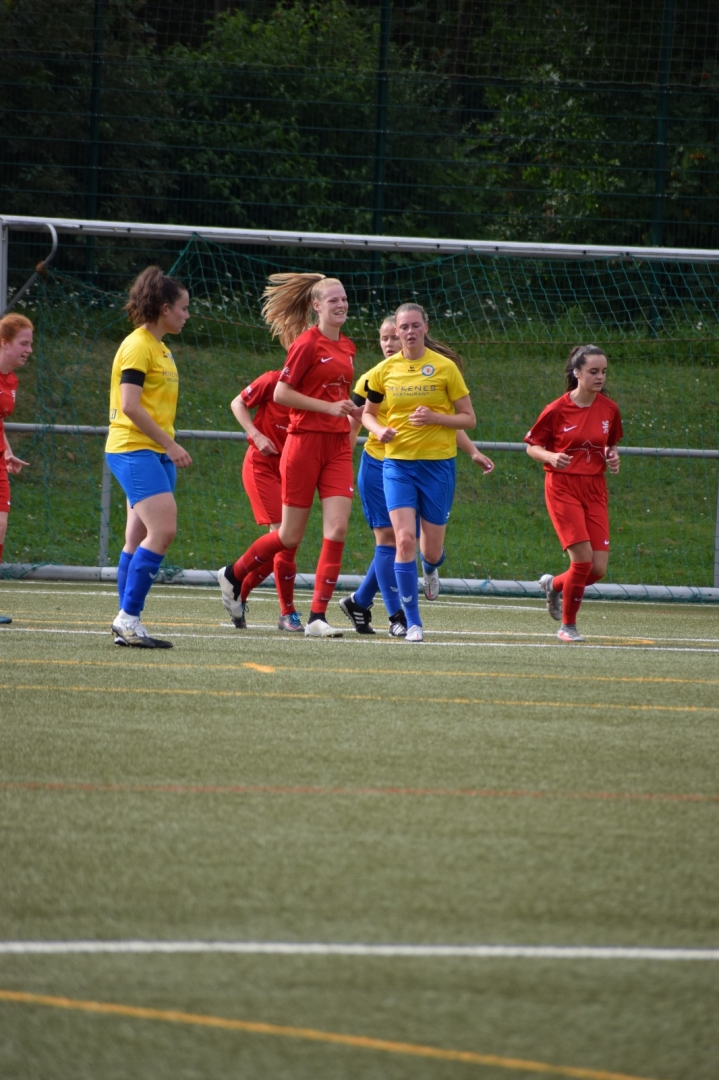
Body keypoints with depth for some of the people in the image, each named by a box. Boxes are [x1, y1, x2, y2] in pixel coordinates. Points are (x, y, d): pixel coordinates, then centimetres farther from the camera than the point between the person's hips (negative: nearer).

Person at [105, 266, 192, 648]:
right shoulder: (138, 346, -11)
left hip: (155, 453, 10)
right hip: (133, 449, -10)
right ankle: (128, 617, -16)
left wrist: (170, 448, 17)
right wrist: (170, 444, -17)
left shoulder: (159, 348, 18)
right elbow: (130, 406, -18)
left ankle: (127, 626, 7)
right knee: (163, 530, -18)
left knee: (140, 539, 7)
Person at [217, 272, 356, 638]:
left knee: (337, 529, -9)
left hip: (338, 446, 6)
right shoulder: (307, 343, -11)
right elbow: (281, 393, -14)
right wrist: (329, 407, -18)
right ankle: (233, 575, 29)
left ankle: (317, 617, -7)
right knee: (291, 536, 2)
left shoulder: (346, 347, 12)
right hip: (305, 441, -6)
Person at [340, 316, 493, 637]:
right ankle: (397, 617, -9)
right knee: (387, 536, -8)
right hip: (378, 464, -2)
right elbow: (353, 422, 2)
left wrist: (473, 452, -2)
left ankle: (359, 602, 21)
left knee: (404, 539, 3)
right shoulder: (371, 380, 1)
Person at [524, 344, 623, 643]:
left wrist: (613, 458, -2)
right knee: (583, 559, -16)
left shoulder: (609, 409, 3)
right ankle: (568, 626, 4)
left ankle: (554, 585, 30)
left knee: (598, 569, -3)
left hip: (595, 489, 5)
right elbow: (532, 446, 0)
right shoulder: (557, 410, -9)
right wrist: (551, 457, -21)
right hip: (563, 486, -5)